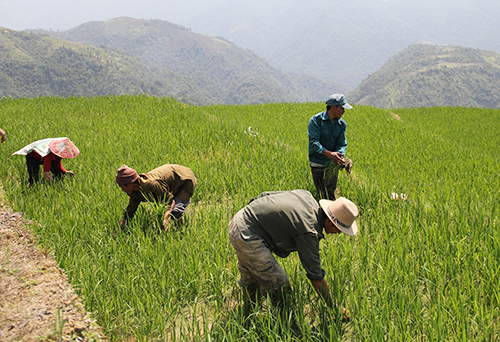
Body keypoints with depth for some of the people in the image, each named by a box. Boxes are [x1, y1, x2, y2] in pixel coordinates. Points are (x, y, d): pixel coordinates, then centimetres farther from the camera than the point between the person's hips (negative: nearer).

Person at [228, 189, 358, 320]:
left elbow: (266, 195, 14)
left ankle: (247, 313, 46)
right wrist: (334, 308, -6)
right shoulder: (309, 232, -23)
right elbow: (316, 277, -16)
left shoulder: (307, 196, 1)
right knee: (279, 284, -7)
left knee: (251, 278, 28)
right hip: (247, 237, -10)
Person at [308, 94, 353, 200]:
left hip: (333, 164, 2)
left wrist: (340, 157, -22)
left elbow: (342, 144, 1)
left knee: (329, 193, -6)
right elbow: (313, 142, -18)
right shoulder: (315, 120, -10)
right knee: (320, 192, 7)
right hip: (317, 164, -2)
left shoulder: (342, 124, 4)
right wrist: (329, 154, -30)